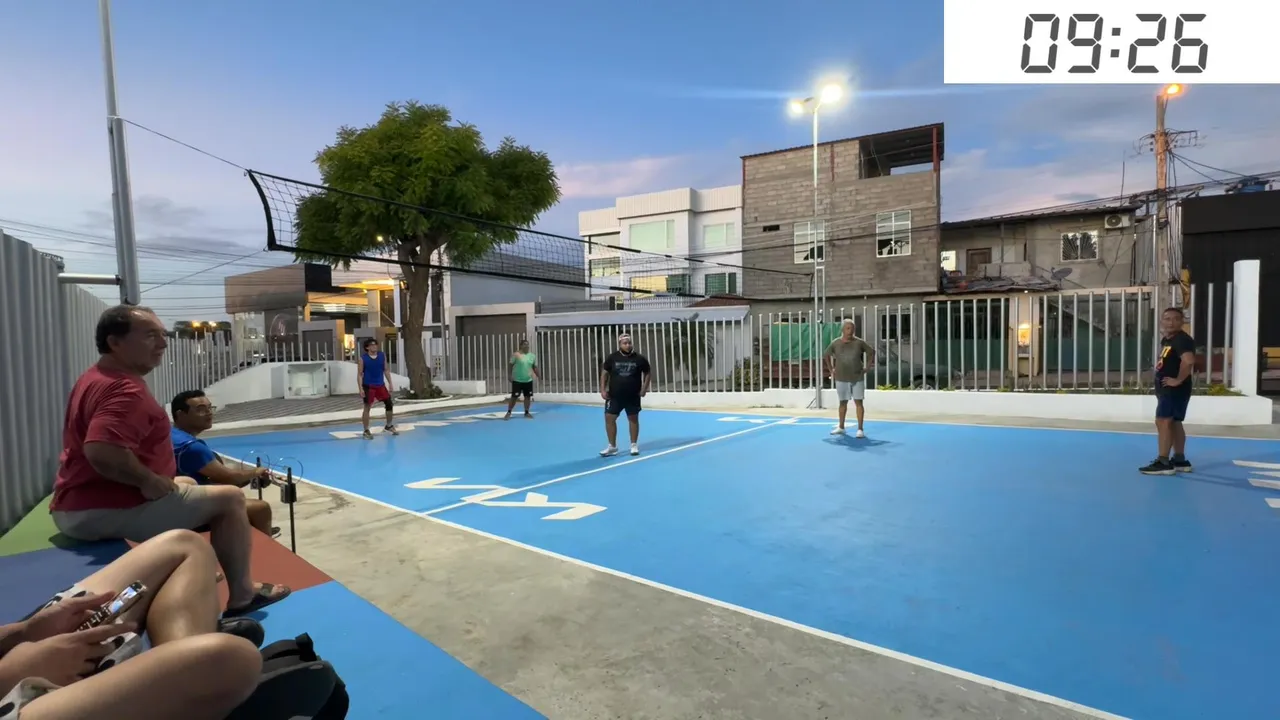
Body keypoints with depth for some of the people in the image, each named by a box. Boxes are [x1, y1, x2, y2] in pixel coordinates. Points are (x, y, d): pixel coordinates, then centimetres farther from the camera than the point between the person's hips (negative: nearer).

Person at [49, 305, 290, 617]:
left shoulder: (95, 378, 12)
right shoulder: (125, 389, -23)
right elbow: (101, 451, -38)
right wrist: (149, 480, -21)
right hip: (109, 509, -11)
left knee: (186, 484, 32)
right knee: (230, 498, -3)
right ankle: (241, 595, 7)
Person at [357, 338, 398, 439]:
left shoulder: (382, 356, 3)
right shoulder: (362, 358, -8)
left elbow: (386, 370, 9)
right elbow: (360, 374, -7)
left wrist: (390, 384, 5)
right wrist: (361, 389, -14)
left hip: (381, 385, 4)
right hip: (368, 386, -4)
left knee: (389, 404, 5)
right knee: (367, 408, 2)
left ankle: (389, 426, 23)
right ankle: (366, 431, 11)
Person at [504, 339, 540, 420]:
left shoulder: (532, 356, 6)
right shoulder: (516, 355, -8)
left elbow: (535, 367, 12)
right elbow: (511, 366, -6)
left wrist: (539, 376, 4)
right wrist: (510, 375, -13)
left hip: (528, 380, 5)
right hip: (517, 380, -4)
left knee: (528, 396, 8)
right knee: (514, 396, -3)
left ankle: (526, 412, 21)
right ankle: (509, 412, 8)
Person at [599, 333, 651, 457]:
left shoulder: (639, 358, -6)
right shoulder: (612, 358, -4)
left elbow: (646, 373, 7)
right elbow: (604, 373, 6)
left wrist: (644, 388, -3)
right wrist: (603, 390, -1)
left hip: (633, 396, -1)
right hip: (615, 395, 1)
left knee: (633, 419, 8)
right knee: (609, 418, 0)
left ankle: (634, 445, 23)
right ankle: (612, 446, 12)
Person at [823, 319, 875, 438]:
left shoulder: (859, 342, -5)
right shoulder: (835, 343, -2)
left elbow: (872, 352, 7)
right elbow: (825, 355, 11)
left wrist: (866, 368, 2)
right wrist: (831, 370, 7)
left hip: (857, 378, -1)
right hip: (841, 378, 1)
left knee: (858, 402, -3)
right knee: (843, 402, 12)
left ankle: (860, 429, 0)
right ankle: (841, 427, 23)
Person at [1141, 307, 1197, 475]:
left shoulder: (1182, 339, -16)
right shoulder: (1166, 340, 14)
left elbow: (1188, 361, -32)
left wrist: (1178, 380, -24)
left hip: (1175, 388, -10)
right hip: (1166, 388, 10)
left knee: (1163, 421, -12)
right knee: (1174, 423, 14)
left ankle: (1163, 462, -10)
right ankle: (1180, 460, 21)